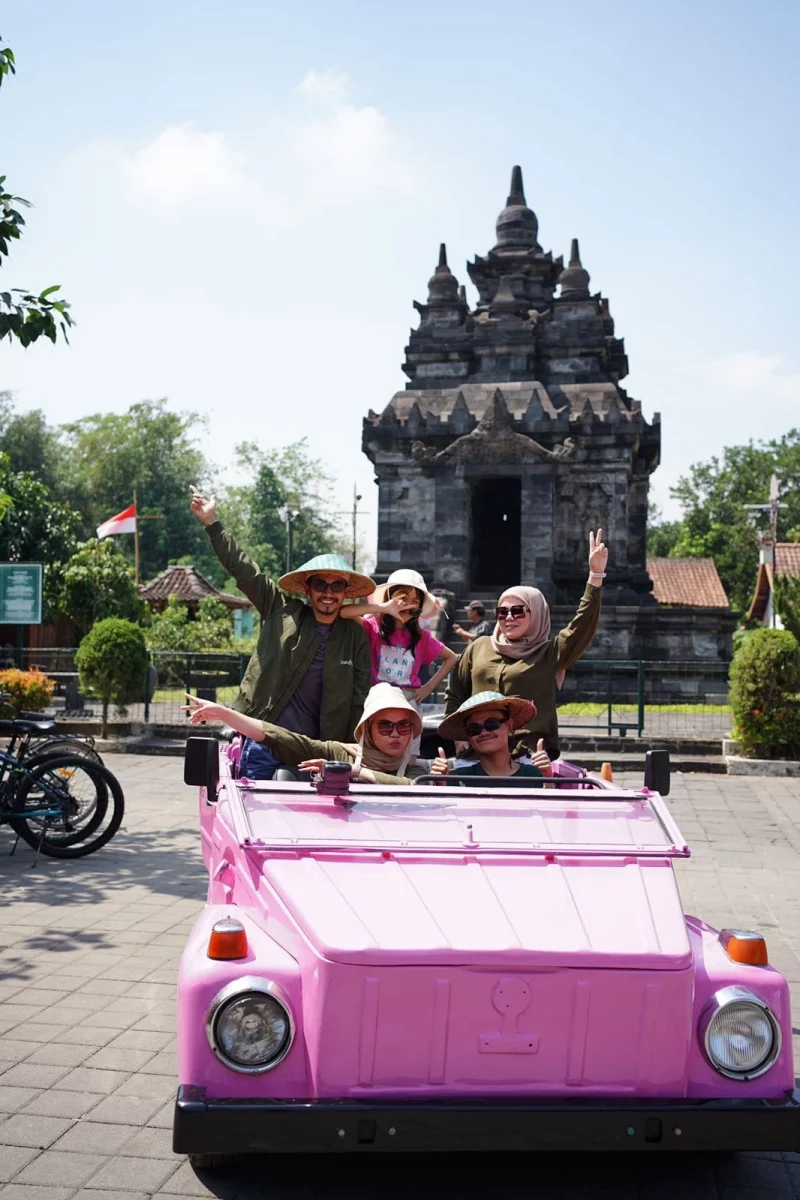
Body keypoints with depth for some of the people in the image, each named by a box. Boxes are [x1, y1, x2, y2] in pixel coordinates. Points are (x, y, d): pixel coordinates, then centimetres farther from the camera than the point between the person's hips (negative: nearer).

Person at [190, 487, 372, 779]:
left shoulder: (356, 637, 5)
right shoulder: (282, 611, 3)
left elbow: (359, 699, 6)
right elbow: (243, 569, 2)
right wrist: (211, 522, 0)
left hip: (314, 752, 1)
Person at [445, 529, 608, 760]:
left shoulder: (549, 655, 4)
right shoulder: (480, 647, 13)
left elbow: (583, 625, -9)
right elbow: (455, 694, 20)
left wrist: (596, 576, -17)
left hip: (531, 758, -3)